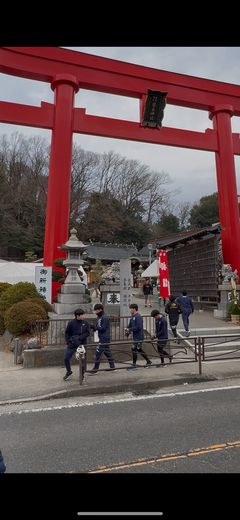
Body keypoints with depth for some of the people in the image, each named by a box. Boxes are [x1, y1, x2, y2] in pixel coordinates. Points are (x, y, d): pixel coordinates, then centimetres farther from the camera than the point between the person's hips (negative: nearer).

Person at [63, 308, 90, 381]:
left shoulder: (85, 323, -2)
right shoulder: (71, 323, -6)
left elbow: (87, 333, -5)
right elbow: (67, 333, 1)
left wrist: (79, 338, -18)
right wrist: (68, 342, -9)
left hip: (81, 344, 0)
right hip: (72, 344, 0)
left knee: (82, 360, 2)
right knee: (66, 359, 4)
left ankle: (82, 375, 24)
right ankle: (69, 372, 31)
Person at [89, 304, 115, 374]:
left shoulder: (104, 317, -17)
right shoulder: (99, 317, 13)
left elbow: (103, 328, -20)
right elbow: (98, 326, 17)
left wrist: (94, 327, -18)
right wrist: (94, 327, -3)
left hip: (104, 338, -10)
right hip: (102, 338, 10)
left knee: (98, 353, -6)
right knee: (107, 352, 14)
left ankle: (95, 369, 2)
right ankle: (112, 367, 22)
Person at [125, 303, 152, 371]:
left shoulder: (138, 317, -18)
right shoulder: (132, 317, 11)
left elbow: (139, 327, -25)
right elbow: (130, 325, 16)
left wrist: (129, 329, -21)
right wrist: (127, 328, -6)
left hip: (138, 337, -9)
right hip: (136, 336, 9)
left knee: (134, 350, -4)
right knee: (139, 350, 16)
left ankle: (134, 365, 8)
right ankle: (148, 361, 29)